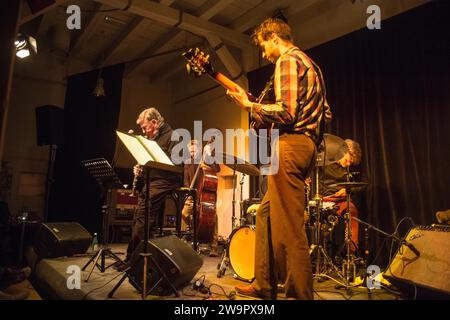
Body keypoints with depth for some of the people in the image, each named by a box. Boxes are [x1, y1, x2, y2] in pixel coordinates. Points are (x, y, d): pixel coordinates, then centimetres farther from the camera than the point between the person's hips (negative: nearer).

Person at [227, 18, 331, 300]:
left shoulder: (287, 60, -6)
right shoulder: (310, 64, 25)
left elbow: (286, 113, -19)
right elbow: (326, 112, 23)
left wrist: (249, 105, -7)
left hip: (290, 145, -11)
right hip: (307, 144, 11)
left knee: (289, 228, -8)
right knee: (267, 213, 14)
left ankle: (300, 293, 0)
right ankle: (265, 285, 22)